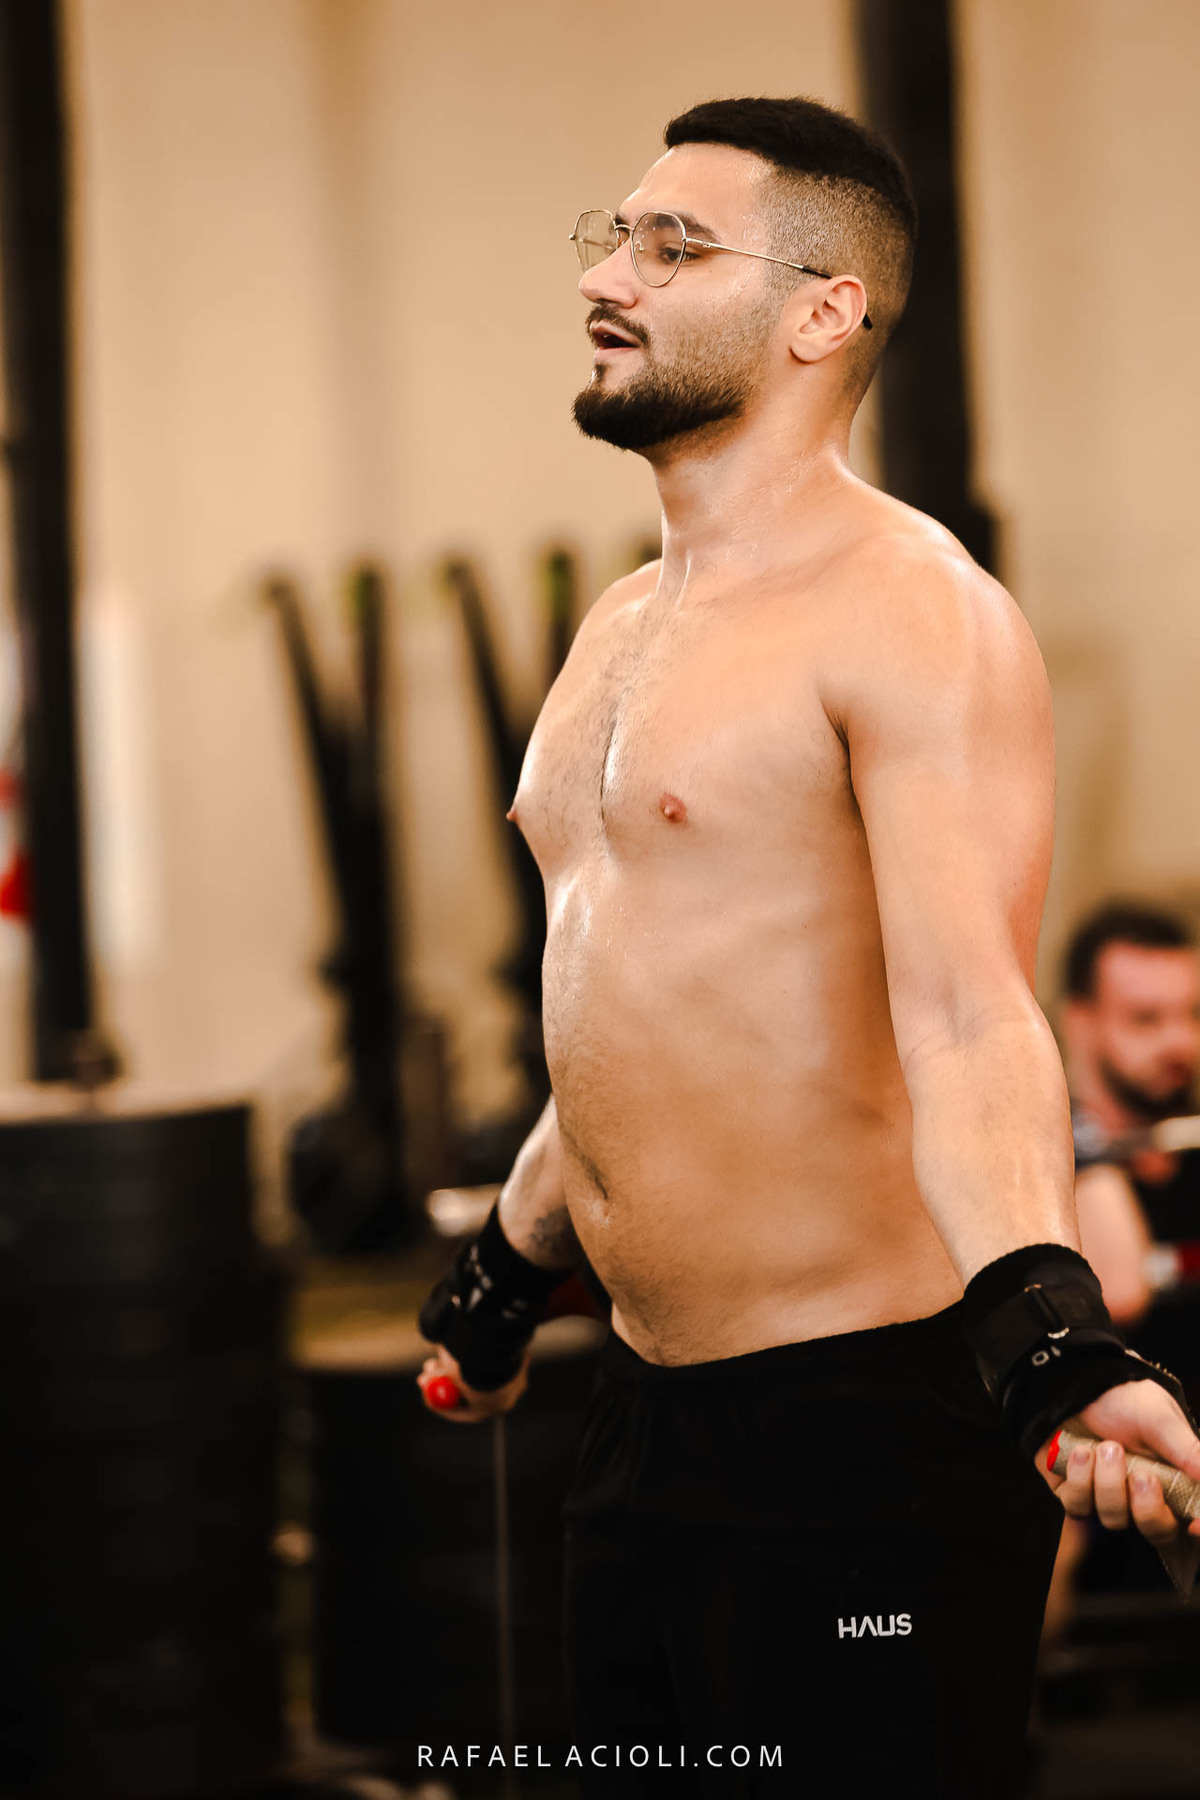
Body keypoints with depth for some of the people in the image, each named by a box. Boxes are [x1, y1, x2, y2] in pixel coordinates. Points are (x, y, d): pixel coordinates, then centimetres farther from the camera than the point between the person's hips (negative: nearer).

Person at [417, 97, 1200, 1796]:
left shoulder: (913, 613, -12)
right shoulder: (626, 626, 15)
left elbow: (967, 1018, -25)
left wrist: (1043, 1316, -40)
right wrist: (507, 1271, 34)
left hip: (862, 1421, -8)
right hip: (647, 1408, 9)